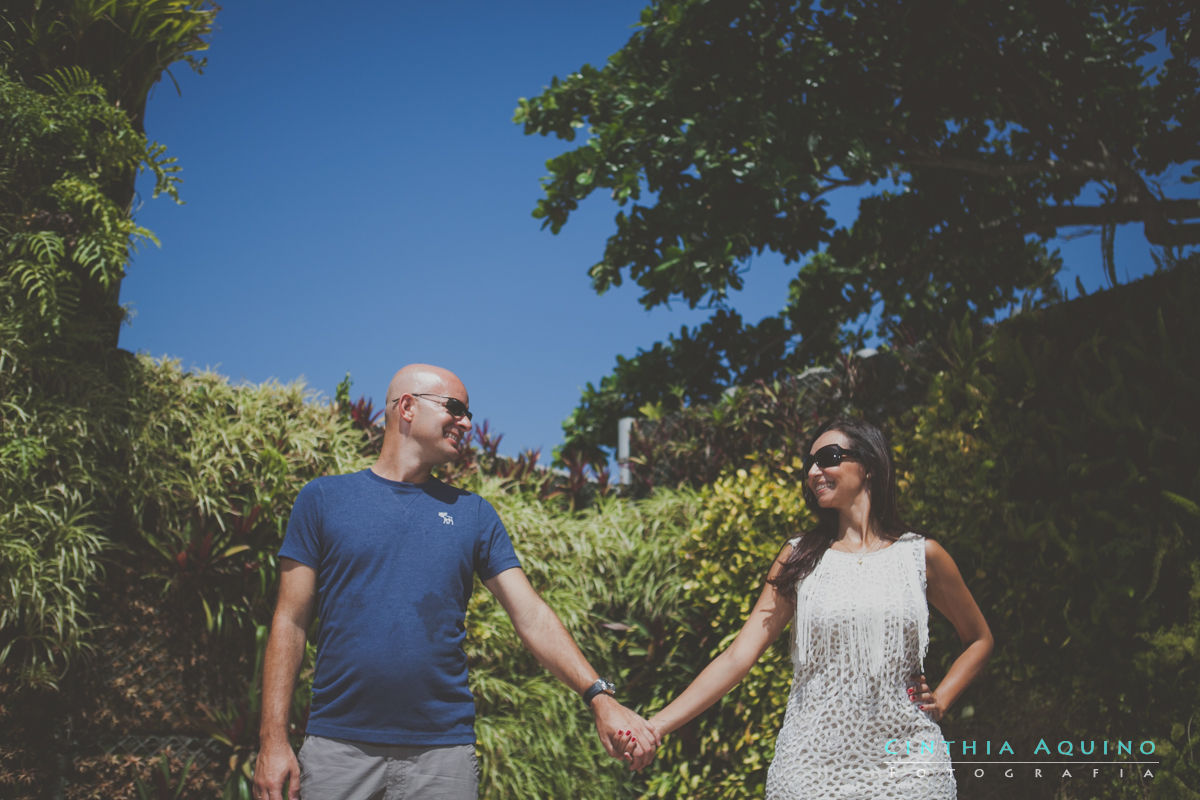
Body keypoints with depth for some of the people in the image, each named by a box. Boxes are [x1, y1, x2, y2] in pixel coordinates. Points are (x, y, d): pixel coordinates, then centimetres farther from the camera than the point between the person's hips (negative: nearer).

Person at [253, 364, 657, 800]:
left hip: (443, 748, 2)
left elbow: (531, 616, 3)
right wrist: (273, 739, -6)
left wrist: (598, 697, -10)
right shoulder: (323, 498, 4)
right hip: (337, 743, -1)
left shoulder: (473, 513, 9)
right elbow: (291, 622, 2)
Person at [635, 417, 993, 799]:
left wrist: (940, 700, 1)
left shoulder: (920, 555, 3)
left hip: (905, 766, 0)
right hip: (812, 765, 0)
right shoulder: (799, 558, 3)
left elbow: (979, 640, 18)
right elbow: (737, 656, -4)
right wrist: (655, 725, -14)